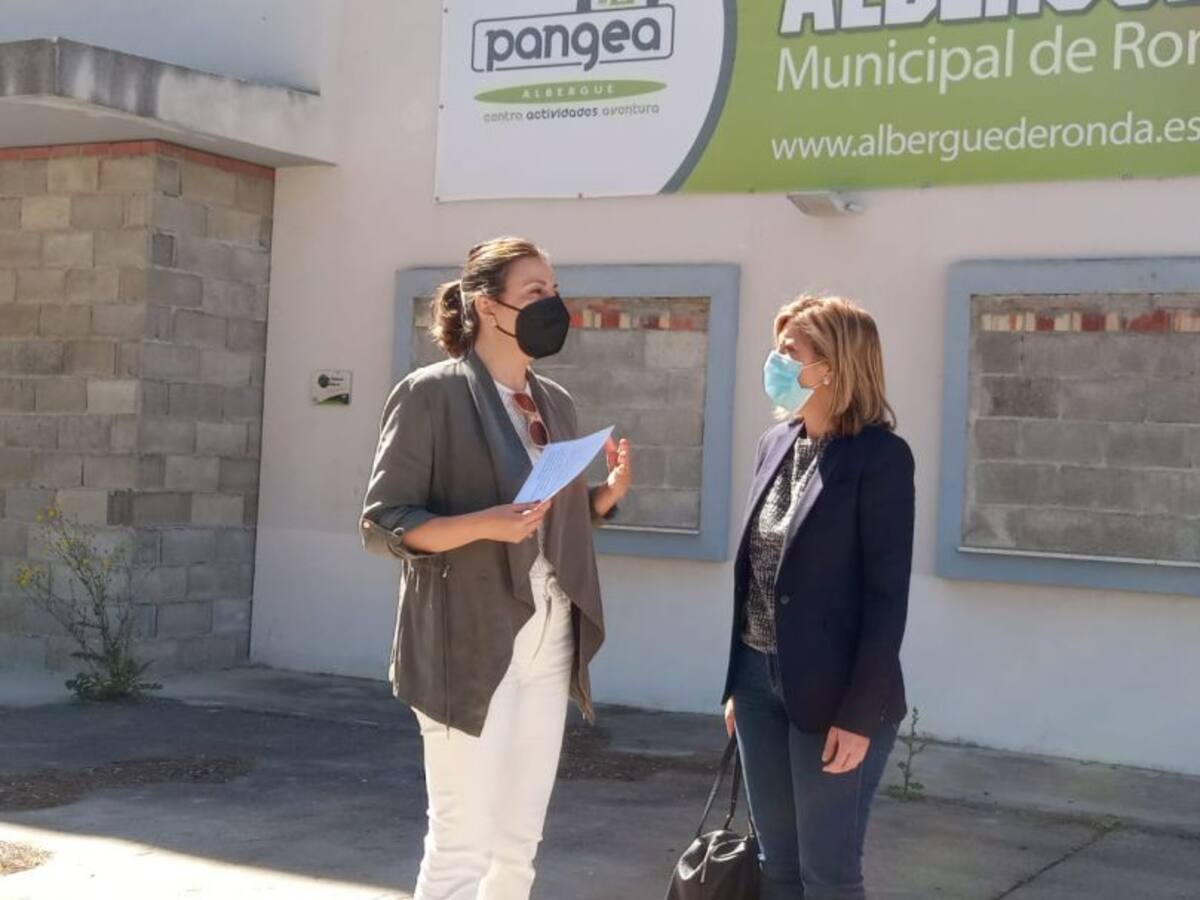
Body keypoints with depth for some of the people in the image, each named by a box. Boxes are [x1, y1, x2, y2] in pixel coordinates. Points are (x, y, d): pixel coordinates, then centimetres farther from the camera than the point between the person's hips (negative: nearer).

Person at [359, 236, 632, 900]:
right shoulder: (431, 394, -8)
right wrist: (485, 524, -24)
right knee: (460, 843, -3)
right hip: (469, 643, -7)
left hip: (546, 644, 7)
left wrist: (609, 492, 0)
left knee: (519, 843, 12)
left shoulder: (555, 404, 13)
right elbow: (381, 523, -11)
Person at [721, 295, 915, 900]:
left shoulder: (880, 455, -12)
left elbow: (887, 593, -14)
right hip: (760, 680, 7)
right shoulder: (775, 444, 9)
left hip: (832, 691, -7)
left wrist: (860, 713, -17)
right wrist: (738, 681, 13)